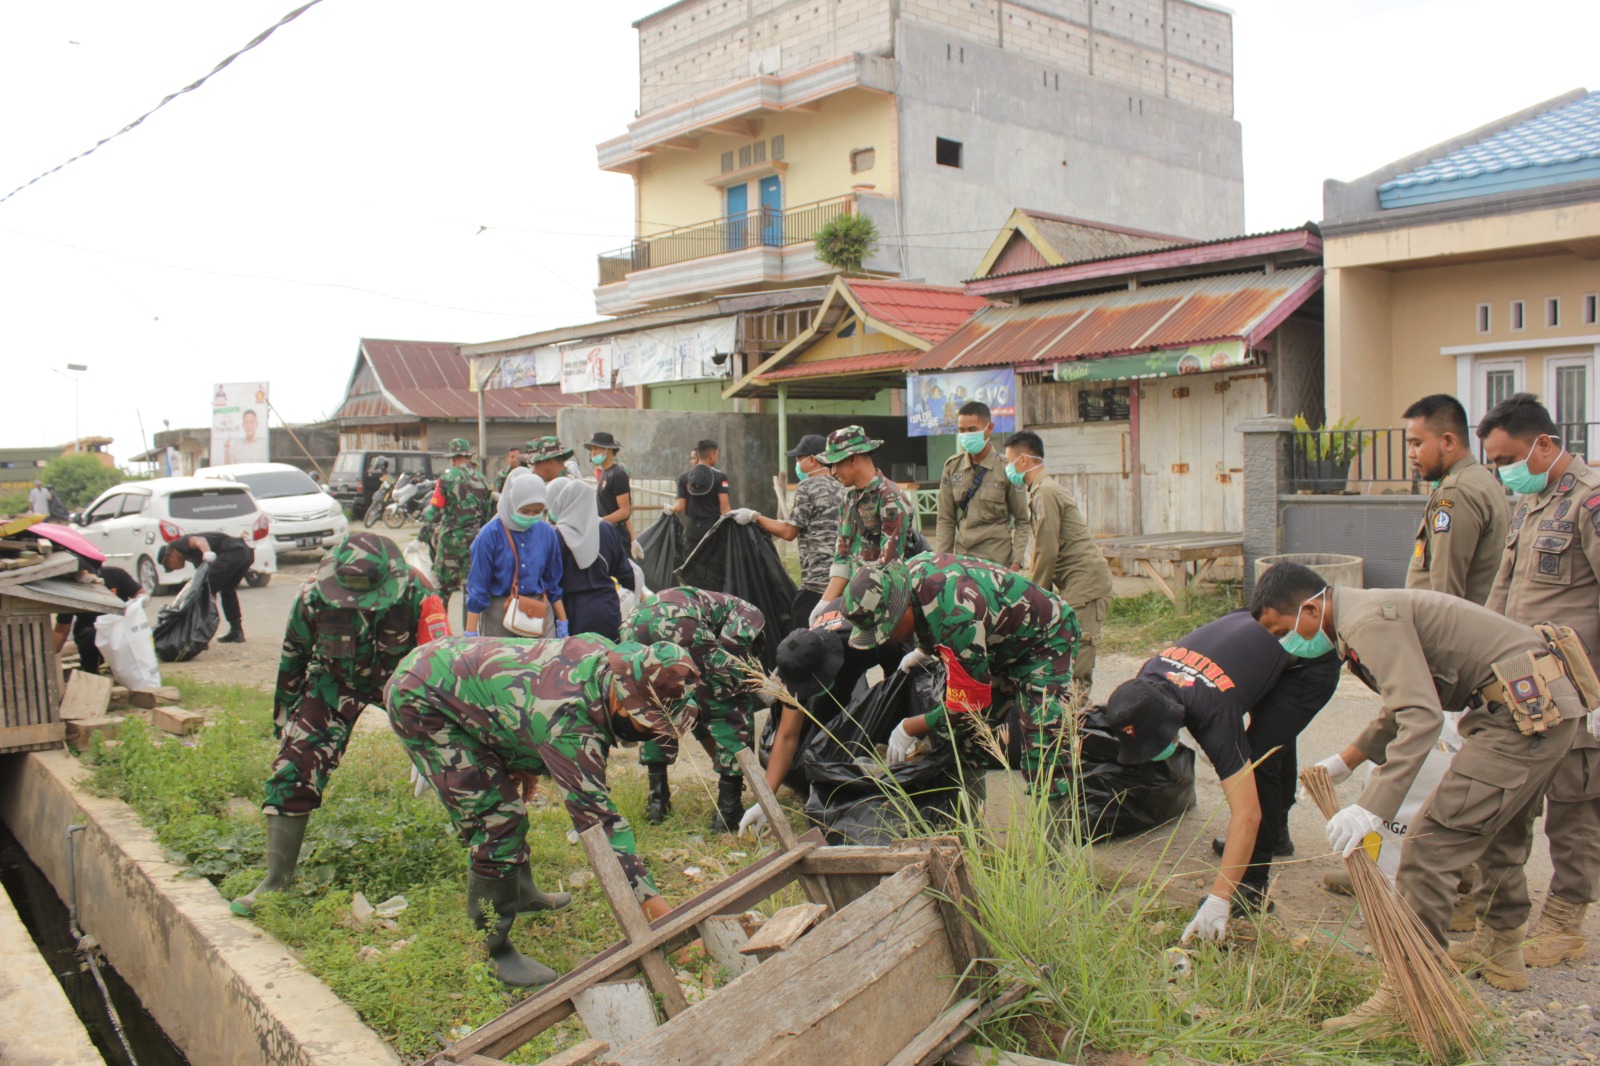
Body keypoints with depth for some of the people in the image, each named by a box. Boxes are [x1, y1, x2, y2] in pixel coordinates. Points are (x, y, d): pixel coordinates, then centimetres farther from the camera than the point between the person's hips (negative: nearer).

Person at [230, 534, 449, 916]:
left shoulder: (416, 595, -33)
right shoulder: (313, 596, -27)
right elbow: (292, 660, -7)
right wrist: (283, 717, 4)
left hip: (401, 677, 0)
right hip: (335, 680, 1)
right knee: (293, 769, -12)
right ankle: (276, 880, 0)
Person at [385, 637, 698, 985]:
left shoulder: (609, 657, -12)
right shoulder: (570, 719, -36)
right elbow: (596, 814, -36)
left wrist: (526, 765, 10)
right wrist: (651, 900, -36)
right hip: (420, 699, -9)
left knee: (508, 799, 22)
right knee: (498, 820, -13)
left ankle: (521, 893, 43)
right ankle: (493, 952, 1)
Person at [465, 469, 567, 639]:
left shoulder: (547, 533, 3)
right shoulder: (490, 535, -9)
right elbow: (477, 587, -6)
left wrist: (563, 624, 14)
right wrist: (471, 636, -8)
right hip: (498, 615, -3)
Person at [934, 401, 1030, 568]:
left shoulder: (1006, 468, -2)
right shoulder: (952, 466, 8)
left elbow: (1022, 521, 2)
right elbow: (946, 520, 11)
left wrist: (1017, 562, -7)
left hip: (998, 561, -3)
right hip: (961, 559, 3)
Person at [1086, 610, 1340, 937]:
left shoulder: (1212, 714, -40)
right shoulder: (1146, 680, -20)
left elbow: (1247, 814, -41)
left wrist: (1218, 901, -43)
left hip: (1311, 665, -8)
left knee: (1259, 759, -20)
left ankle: (1252, 888, -9)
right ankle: (1276, 829, 50)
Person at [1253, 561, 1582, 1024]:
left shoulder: (1370, 622, -18)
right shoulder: (1369, 614, 15)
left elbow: (1421, 716, -29)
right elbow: (1404, 705, 28)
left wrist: (1372, 807, -32)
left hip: (1523, 711, -11)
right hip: (1546, 703, 11)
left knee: (1432, 843, -11)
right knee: (1498, 834, 28)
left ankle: (1402, 994, -7)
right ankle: (1502, 951, 47)